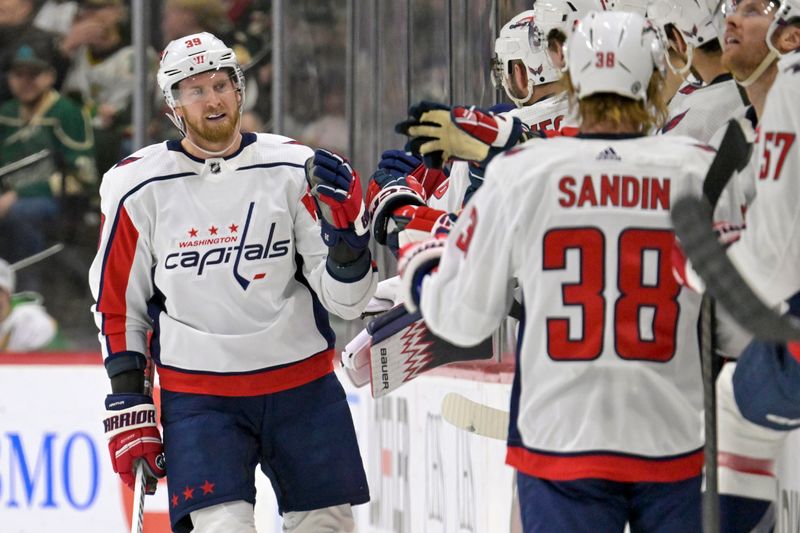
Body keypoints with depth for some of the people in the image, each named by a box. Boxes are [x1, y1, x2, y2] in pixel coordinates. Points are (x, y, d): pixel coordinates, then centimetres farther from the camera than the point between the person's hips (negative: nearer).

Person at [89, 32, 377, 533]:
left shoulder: (293, 169, -3)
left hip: (302, 383, 2)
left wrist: (347, 226, -20)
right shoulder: (138, 187, -3)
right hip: (197, 396, -2)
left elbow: (344, 298, -2)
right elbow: (118, 306, 6)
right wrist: (128, 408, 1)